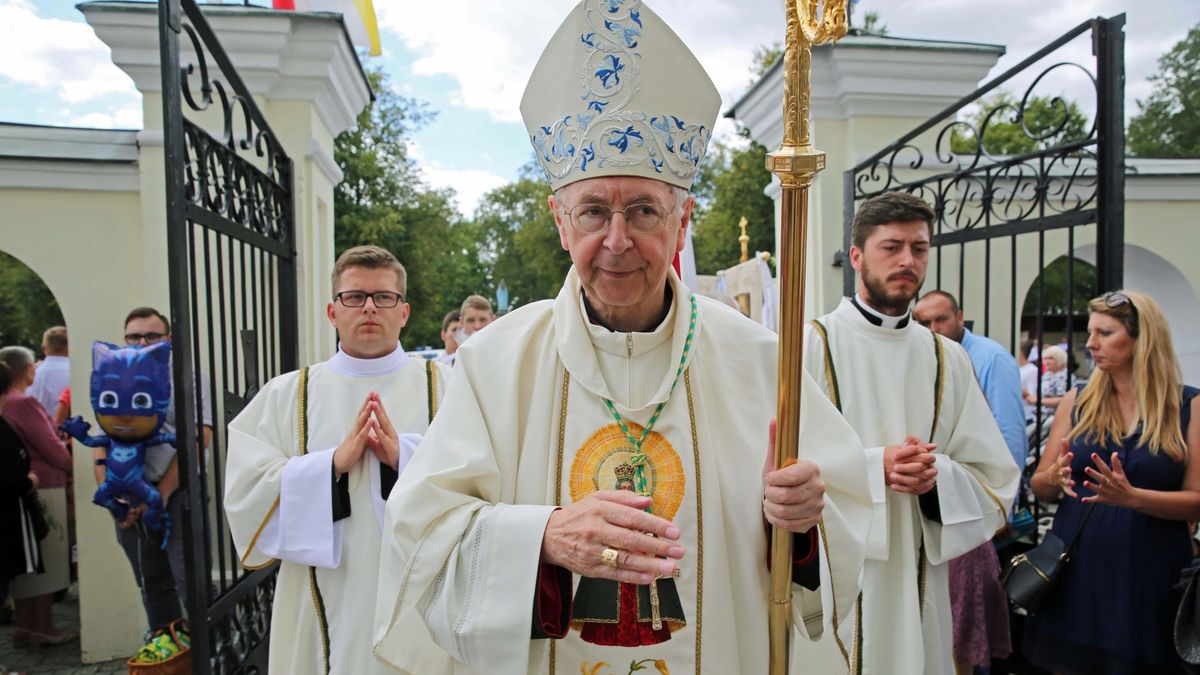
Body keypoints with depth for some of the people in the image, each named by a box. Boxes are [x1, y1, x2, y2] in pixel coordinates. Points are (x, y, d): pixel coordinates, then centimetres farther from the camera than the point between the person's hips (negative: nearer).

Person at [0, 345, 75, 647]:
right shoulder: (24, 402, -16)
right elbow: (52, 448, -15)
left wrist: (63, 469, 12)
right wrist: (73, 469, 0)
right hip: (42, 488, -8)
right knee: (46, 560, 2)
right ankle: (42, 628, 9)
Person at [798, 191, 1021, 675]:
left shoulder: (947, 359, 7)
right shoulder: (813, 345, -6)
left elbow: (997, 482, 6)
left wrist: (937, 476, -13)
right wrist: (875, 467, -19)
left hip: (918, 582, 4)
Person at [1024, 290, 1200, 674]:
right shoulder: (1077, 402, 4)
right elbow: (1039, 487, 5)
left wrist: (1131, 496, -22)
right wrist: (1056, 478, -16)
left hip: (1150, 573, -1)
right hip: (1075, 569, 2)